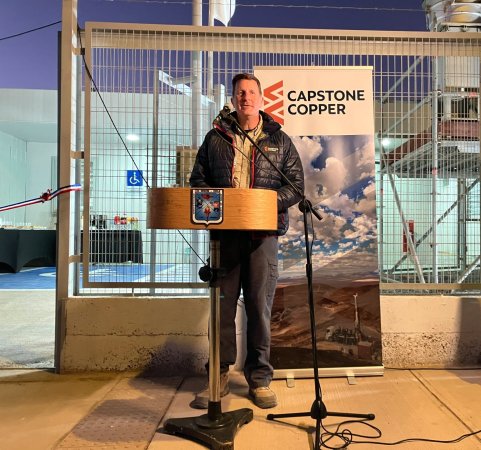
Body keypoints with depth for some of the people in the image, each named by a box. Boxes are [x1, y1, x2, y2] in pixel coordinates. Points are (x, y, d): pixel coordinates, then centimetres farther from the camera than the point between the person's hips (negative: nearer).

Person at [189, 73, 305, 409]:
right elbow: (198, 180, 11)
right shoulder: (216, 137, 13)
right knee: (222, 303, 4)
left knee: (260, 305, 3)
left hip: (263, 231, -1)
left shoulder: (279, 140, 11)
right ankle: (219, 376, 19)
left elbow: (296, 186, 5)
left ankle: (259, 378, 18)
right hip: (224, 231, 1)